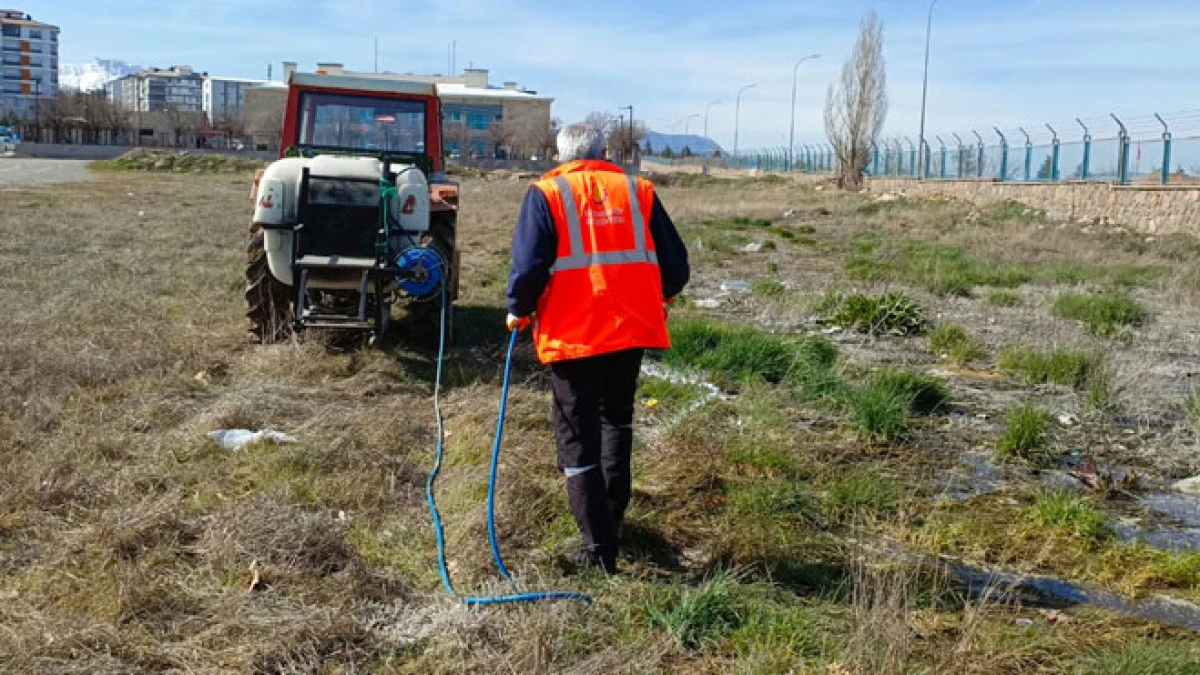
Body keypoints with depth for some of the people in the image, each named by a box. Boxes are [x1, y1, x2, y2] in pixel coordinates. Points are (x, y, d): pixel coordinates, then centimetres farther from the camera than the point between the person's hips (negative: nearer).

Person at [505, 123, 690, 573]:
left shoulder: (546, 194, -2)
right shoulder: (637, 191, 8)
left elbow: (528, 267, -11)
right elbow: (676, 262, 9)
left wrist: (519, 312, 7)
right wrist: (664, 294, 30)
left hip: (572, 334, -4)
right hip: (633, 328, 4)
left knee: (578, 438, 5)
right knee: (616, 418, 26)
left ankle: (599, 548, 2)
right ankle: (612, 517, 33)